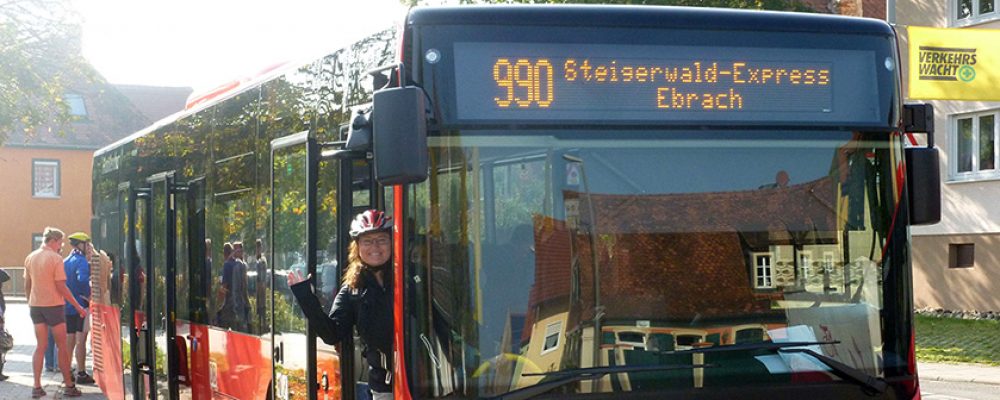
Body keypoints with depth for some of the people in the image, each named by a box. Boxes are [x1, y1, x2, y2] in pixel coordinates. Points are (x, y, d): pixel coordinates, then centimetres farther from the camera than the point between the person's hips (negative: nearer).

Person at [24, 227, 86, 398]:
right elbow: (61, 287, -14)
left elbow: (27, 285, 12)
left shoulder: (30, 257, 7)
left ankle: (37, 387, 3)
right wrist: (78, 306, -10)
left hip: (35, 305, 6)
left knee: (41, 346, 9)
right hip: (53, 305, -6)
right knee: (62, 346, 4)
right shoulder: (56, 258, -12)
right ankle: (68, 385, 6)